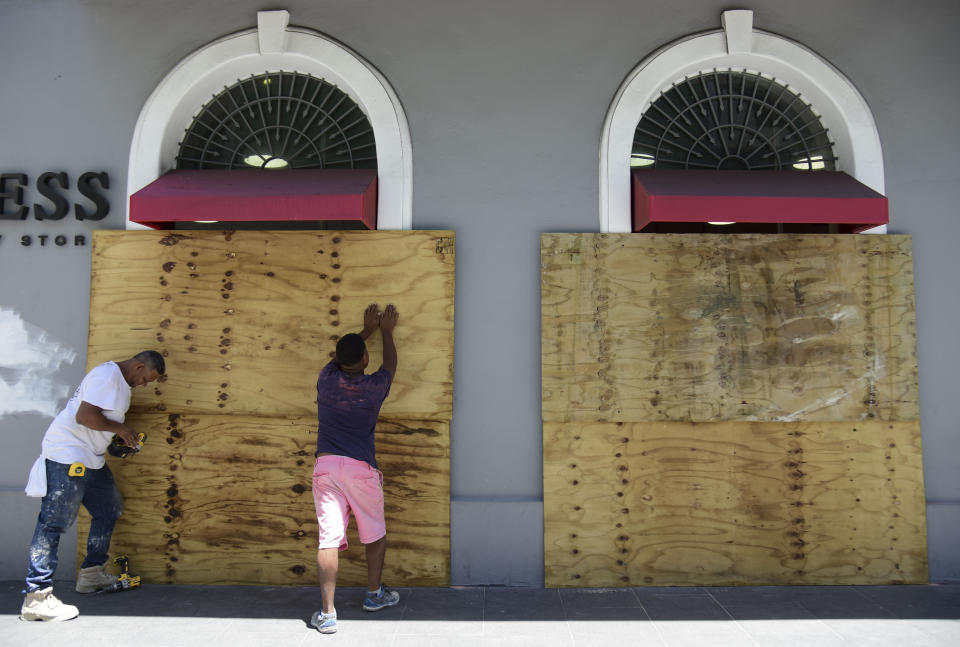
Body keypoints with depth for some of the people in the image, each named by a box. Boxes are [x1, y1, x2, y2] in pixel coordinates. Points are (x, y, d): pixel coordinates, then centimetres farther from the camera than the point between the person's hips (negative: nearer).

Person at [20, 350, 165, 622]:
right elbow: (84, 416, -25)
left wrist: (122, 439, 7)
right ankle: (36, 597, -4)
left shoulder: (121, 382, 16)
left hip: (90, 458, 11)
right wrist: (120, 428, -13)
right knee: (53, 523, -8)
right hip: (67, 455, -11)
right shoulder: (107, 375, -17)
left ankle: (92, 573, 27)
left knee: (109, 509, 16)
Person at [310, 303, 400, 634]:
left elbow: (343, 356, 26)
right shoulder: (373, 387, -3)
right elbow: (390, 364, 19)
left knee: (329, 539, -1)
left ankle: (327, 613, 0)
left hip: (325, 466, 2)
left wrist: (367, 330, 37)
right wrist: (386, 332, 34)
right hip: (360, 468, -2)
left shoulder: (327, 379, 3)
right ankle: (374, 594, 32)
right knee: (375, 534, 19)